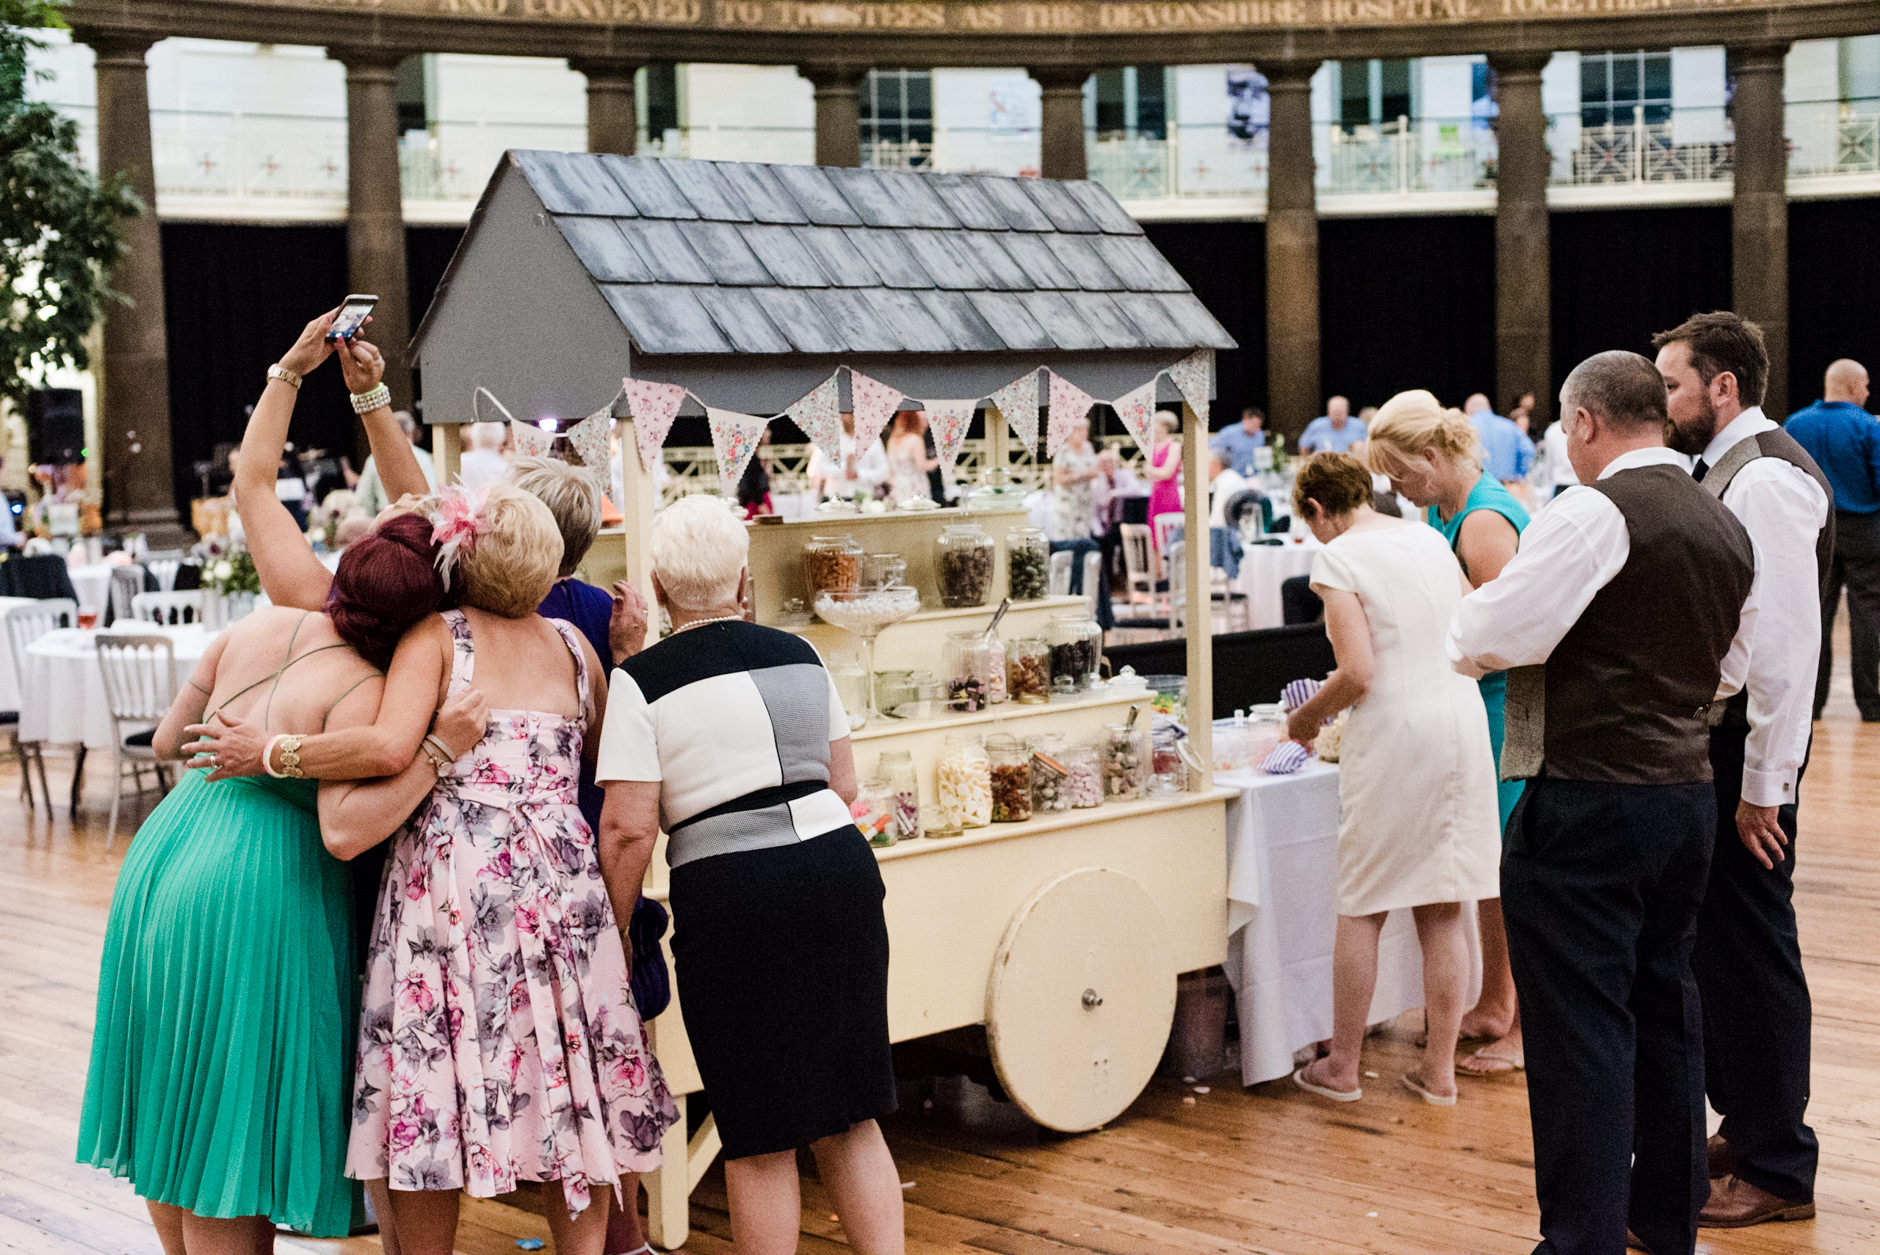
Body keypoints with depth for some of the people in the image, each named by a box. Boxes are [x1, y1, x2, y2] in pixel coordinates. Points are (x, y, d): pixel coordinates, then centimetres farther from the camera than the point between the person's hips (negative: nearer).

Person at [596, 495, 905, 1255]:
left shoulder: (641, 680, -4)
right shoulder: (798, 655, 11)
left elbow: (630, 829, -9)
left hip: (732, 893, -5)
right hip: (840, 865, 5)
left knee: (759, 1136, 6)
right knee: (850, 1115, 15)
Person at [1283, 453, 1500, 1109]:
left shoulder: (1338, 558, -8)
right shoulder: (1430, 540, 11)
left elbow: (1358, 672, -16)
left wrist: (1308, 718, 0)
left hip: (1395, 733, -6)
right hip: (1463, 718, 6)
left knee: (1362, 909, 6)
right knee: (1442, 911, 11)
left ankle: (1341, 1067, 14)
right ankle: (1439, 1069, 16)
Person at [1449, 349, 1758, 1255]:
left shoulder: (1594, 514, -15)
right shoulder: (1727, 528, 11)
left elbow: (1487, 639, -17)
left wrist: (1466, 613, 4)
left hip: (1586, 803, -8)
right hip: (1687, 795, 8)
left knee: (1580, 1028, -3)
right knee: (1664, 1012, 18)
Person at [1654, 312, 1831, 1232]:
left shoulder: (1767, 477, -17)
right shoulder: (1718, 472, 12)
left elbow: (1786, 640, -22)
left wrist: (1764, 783, -21)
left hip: (1746, 755, -10)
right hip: (1704, 743, 10)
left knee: (1751, 952, -1)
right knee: (1713, 947, 18)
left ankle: (1778, 1172, 10)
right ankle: (1744, 1128, 32)